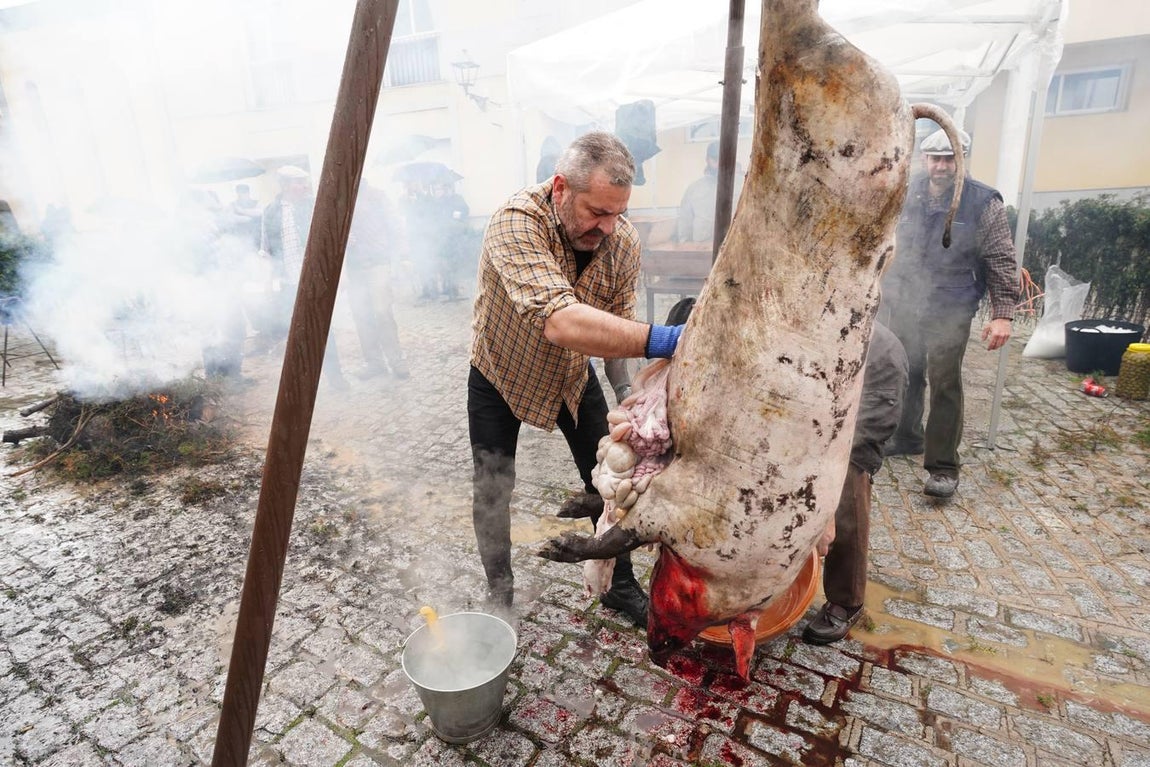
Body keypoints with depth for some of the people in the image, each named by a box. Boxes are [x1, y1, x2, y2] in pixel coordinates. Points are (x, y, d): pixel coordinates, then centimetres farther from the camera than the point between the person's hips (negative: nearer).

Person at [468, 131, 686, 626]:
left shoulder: (623, 241, -19)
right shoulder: (516, 222, -36)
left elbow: (617, 326, -12)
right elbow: (559, 323, -51)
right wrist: (662, 340, -59)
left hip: (573, 373, 4)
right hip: (501, 373, -3)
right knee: (491, 492, 4)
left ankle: (621, 586, 27)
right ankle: (500, 595, 29)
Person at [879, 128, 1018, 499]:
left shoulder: (983, 203, -6)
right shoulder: (908, 196, 5)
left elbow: (1002, 262, -5)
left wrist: (1002, 313, -11)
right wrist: (884, 288, 16)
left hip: (950, 311, -4)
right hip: (905, 305, 4)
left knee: (945, 384, -7)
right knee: (905, 375, 13)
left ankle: (943, 467, 1)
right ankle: (907, 438, 33)